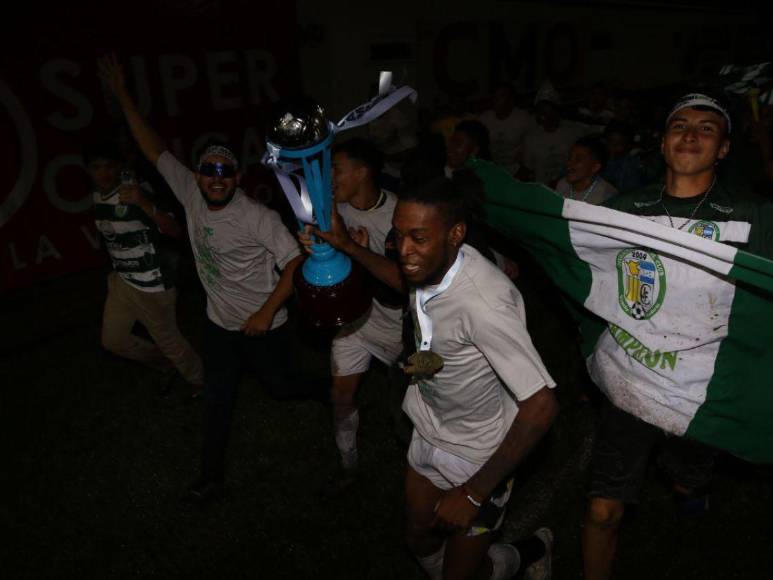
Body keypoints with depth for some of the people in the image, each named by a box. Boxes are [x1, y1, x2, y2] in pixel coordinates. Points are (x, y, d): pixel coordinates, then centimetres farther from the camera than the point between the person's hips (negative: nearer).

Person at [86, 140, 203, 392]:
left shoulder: (137, 191, -22)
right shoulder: (97, 195, 2)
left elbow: (174, 231, -32)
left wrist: (144, 204, -46)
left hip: (153, 284, -8)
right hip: (122, 281, 8)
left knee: (167, 339, 7)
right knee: (112, 339, 16)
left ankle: (199, 381, 33)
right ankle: (165, 364, 38)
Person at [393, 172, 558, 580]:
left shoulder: (482, 301, -38)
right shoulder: (429, 264, -15)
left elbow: (541, 405, -34)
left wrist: (473, 493, -27)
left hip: (478, 453, -6)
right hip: (430, 431, 7)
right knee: (419, 542, 24)